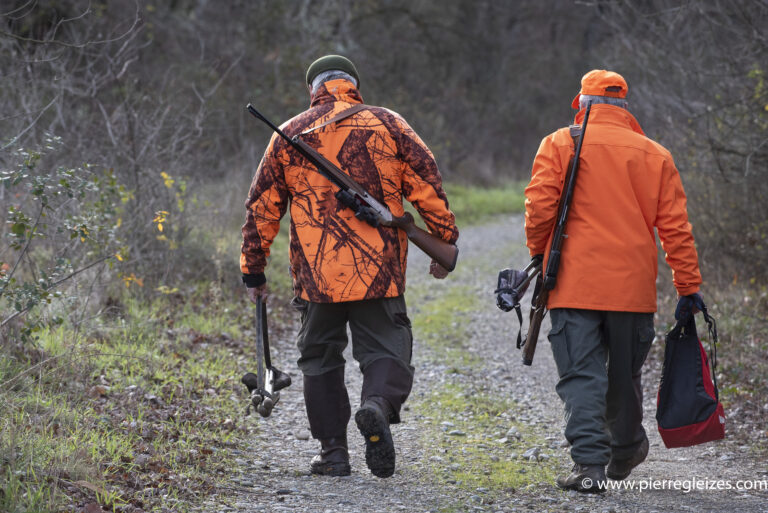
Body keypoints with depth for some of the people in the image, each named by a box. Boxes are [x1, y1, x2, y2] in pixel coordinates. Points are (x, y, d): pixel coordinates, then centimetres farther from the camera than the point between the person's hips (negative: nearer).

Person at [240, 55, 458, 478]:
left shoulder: (290, 135, 9)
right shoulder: (387, 125, 6)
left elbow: (263, 207, 11)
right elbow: (427, 187, 3)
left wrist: (252, 270, 18)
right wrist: (445, 243, 10)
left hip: (316, 274, 1)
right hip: (379, 270, -1)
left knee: (321, 358, 13)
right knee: (386, 349, 2)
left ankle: (333, 451, 10)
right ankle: (378, 404, -29)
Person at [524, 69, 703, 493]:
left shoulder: (560, 145, 1)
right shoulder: (655, 155, 7)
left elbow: (540, 205, -8)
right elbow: (676, 228, 5)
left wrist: (538, 253, 8)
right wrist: (688, 288, 8)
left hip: (574, 284, -2)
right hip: (633, 289, 3)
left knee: (581, 375, -4)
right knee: (624, 375, 18)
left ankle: (590, 463, -17)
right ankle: (626, 452, 35)